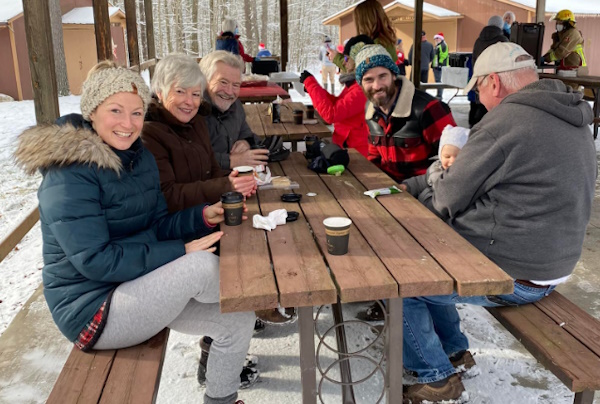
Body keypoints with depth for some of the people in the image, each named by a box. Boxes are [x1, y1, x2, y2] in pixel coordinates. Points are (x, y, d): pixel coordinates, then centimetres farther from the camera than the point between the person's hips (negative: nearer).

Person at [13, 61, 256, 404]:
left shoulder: (141, 157, 5)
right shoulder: (69, 174, -21)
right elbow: (95, 261, -26)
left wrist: (204, 216, -10)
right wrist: (181, 251, -25)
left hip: (138, 287, 9)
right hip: (92, 308, -8)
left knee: (238, 321, 4)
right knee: (203, 265, -29)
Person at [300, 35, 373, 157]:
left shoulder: (363, 88, -24)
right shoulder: (356, 83, 6)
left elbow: (331, 114, -28)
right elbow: (339, 105, 16)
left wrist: (310, 83, -19)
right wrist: (312, 85, 5)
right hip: (345, 145, 9)